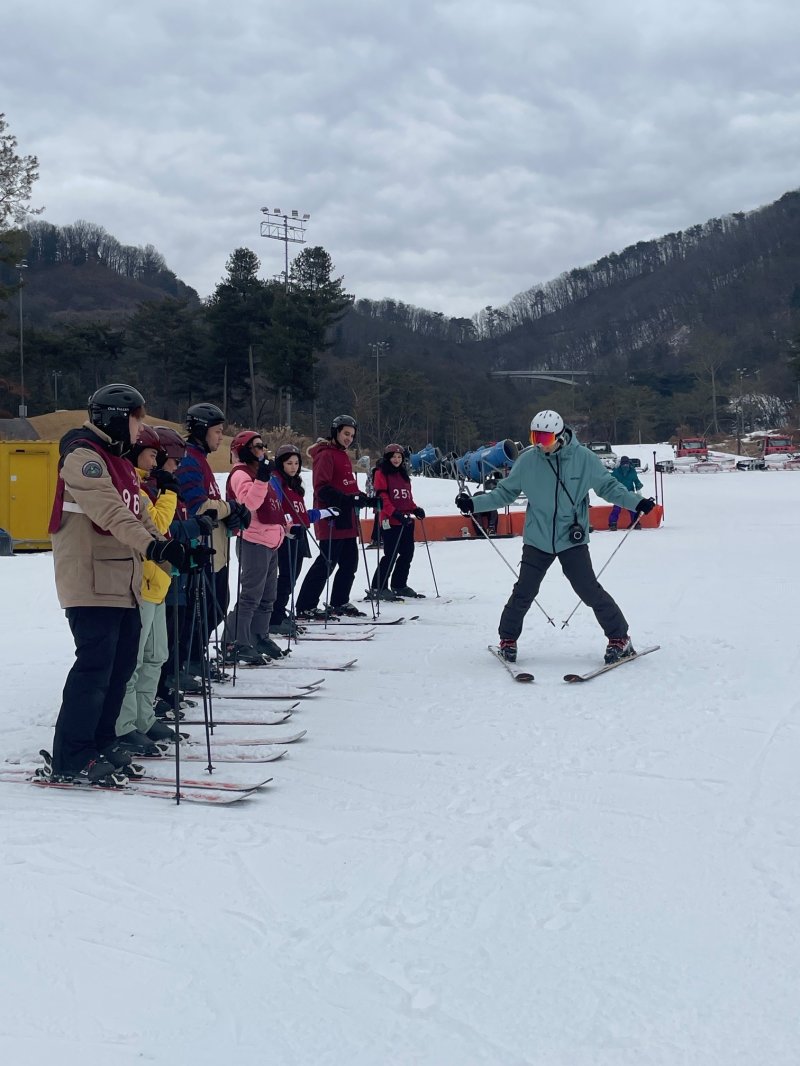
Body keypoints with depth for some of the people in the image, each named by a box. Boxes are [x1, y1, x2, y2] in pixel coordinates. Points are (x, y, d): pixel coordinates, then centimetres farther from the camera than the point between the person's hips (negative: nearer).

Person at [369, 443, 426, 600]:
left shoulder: (403, 474, 19)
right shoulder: (381, 473, -3)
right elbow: (382, 497, -13)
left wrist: (415, 509, 4)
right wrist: (395, 513, -23)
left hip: (406, 521, 8)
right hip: (390, 521, -8)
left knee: (407, 553, 9)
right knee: (391, 555, -10)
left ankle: (399, 585, 22)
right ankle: (378, 588, -3)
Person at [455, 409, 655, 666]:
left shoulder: (583, 458, -8)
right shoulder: (527, 460, -5)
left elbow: (609, 486, 1)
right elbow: (505, 492, 4)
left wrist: (636, 502, -12)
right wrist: (474, 503, -6)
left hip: (572, 539, -1)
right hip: (537, 540, 2)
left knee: (590, 590, -5)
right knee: (523, 592, 1)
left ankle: (620, 639, 10)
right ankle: (507, 640, 22)